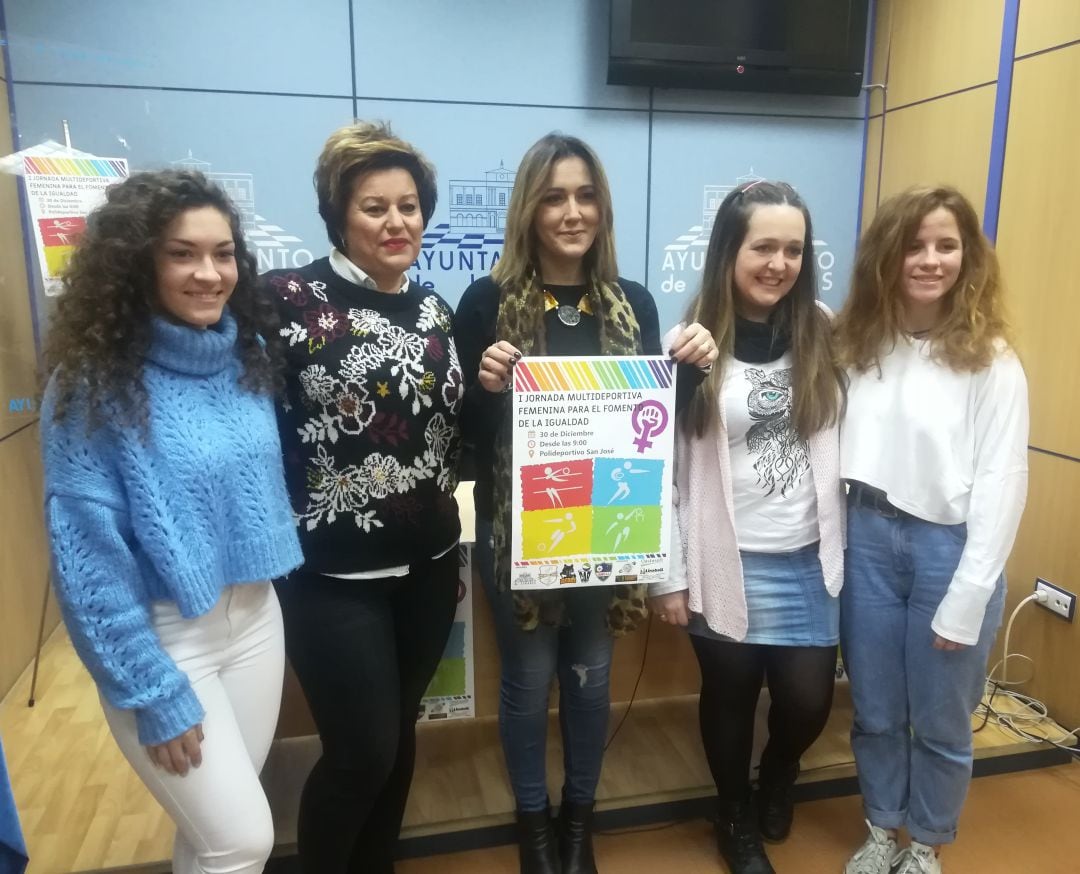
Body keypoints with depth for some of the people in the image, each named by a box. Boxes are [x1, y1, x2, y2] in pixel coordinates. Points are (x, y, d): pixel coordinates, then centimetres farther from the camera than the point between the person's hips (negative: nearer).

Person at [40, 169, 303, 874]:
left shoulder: (251, 353, -1)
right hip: (162, 634, -5)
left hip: (256, 615, 5)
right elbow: (86, 550, -16)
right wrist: (151, 691, -15)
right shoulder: (94, 380, -17)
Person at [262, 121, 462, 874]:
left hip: (428, 564, 6)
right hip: (335, 573, -5)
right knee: (361, 751, 5)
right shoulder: (290, 298, -11)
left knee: (399, 735, 19)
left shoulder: (433, 308, 8)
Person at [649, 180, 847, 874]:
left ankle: (777, 781, 44)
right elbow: (664, 465, -8)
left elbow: (840, 441, 7)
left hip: (808, 559, 3)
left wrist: (845, 545, 5)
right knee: (731, 695, 12)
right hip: (726, 562, -2)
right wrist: (670, 574, -7)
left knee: (808, 699, 7)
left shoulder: (820, 330, 1)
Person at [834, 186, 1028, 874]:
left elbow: (1000, 485, -10)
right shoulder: (861, 341, 4)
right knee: (875, 712, 17)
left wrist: (965, 602, -11)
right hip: (869, 539, 3)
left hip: (947, 546, -3)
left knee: (940, 721, 13)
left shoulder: (990, 360, -9)